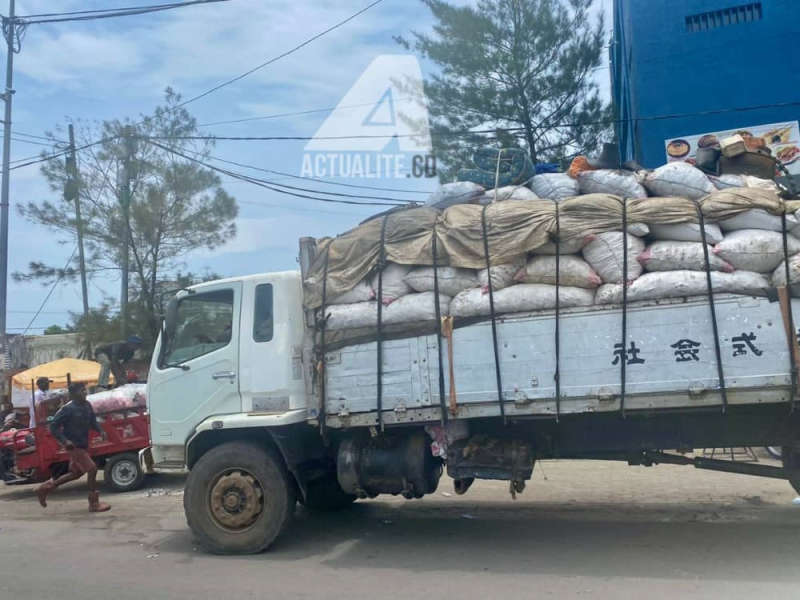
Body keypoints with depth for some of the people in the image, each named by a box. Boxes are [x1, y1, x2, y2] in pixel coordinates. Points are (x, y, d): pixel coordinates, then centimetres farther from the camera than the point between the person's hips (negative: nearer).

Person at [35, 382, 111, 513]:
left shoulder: (87, 405, 3)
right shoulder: (68, 408, -17)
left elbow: (92, 420, 16)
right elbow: (53, 426, -14)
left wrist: (100, 431, -2)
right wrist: (65, 441, -23)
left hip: (83, 445, 8)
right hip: (74, 446, -8)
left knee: (76, 473, 19)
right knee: (92, 469, -12)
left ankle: (46, 488, 36)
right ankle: (94, 503, -2)